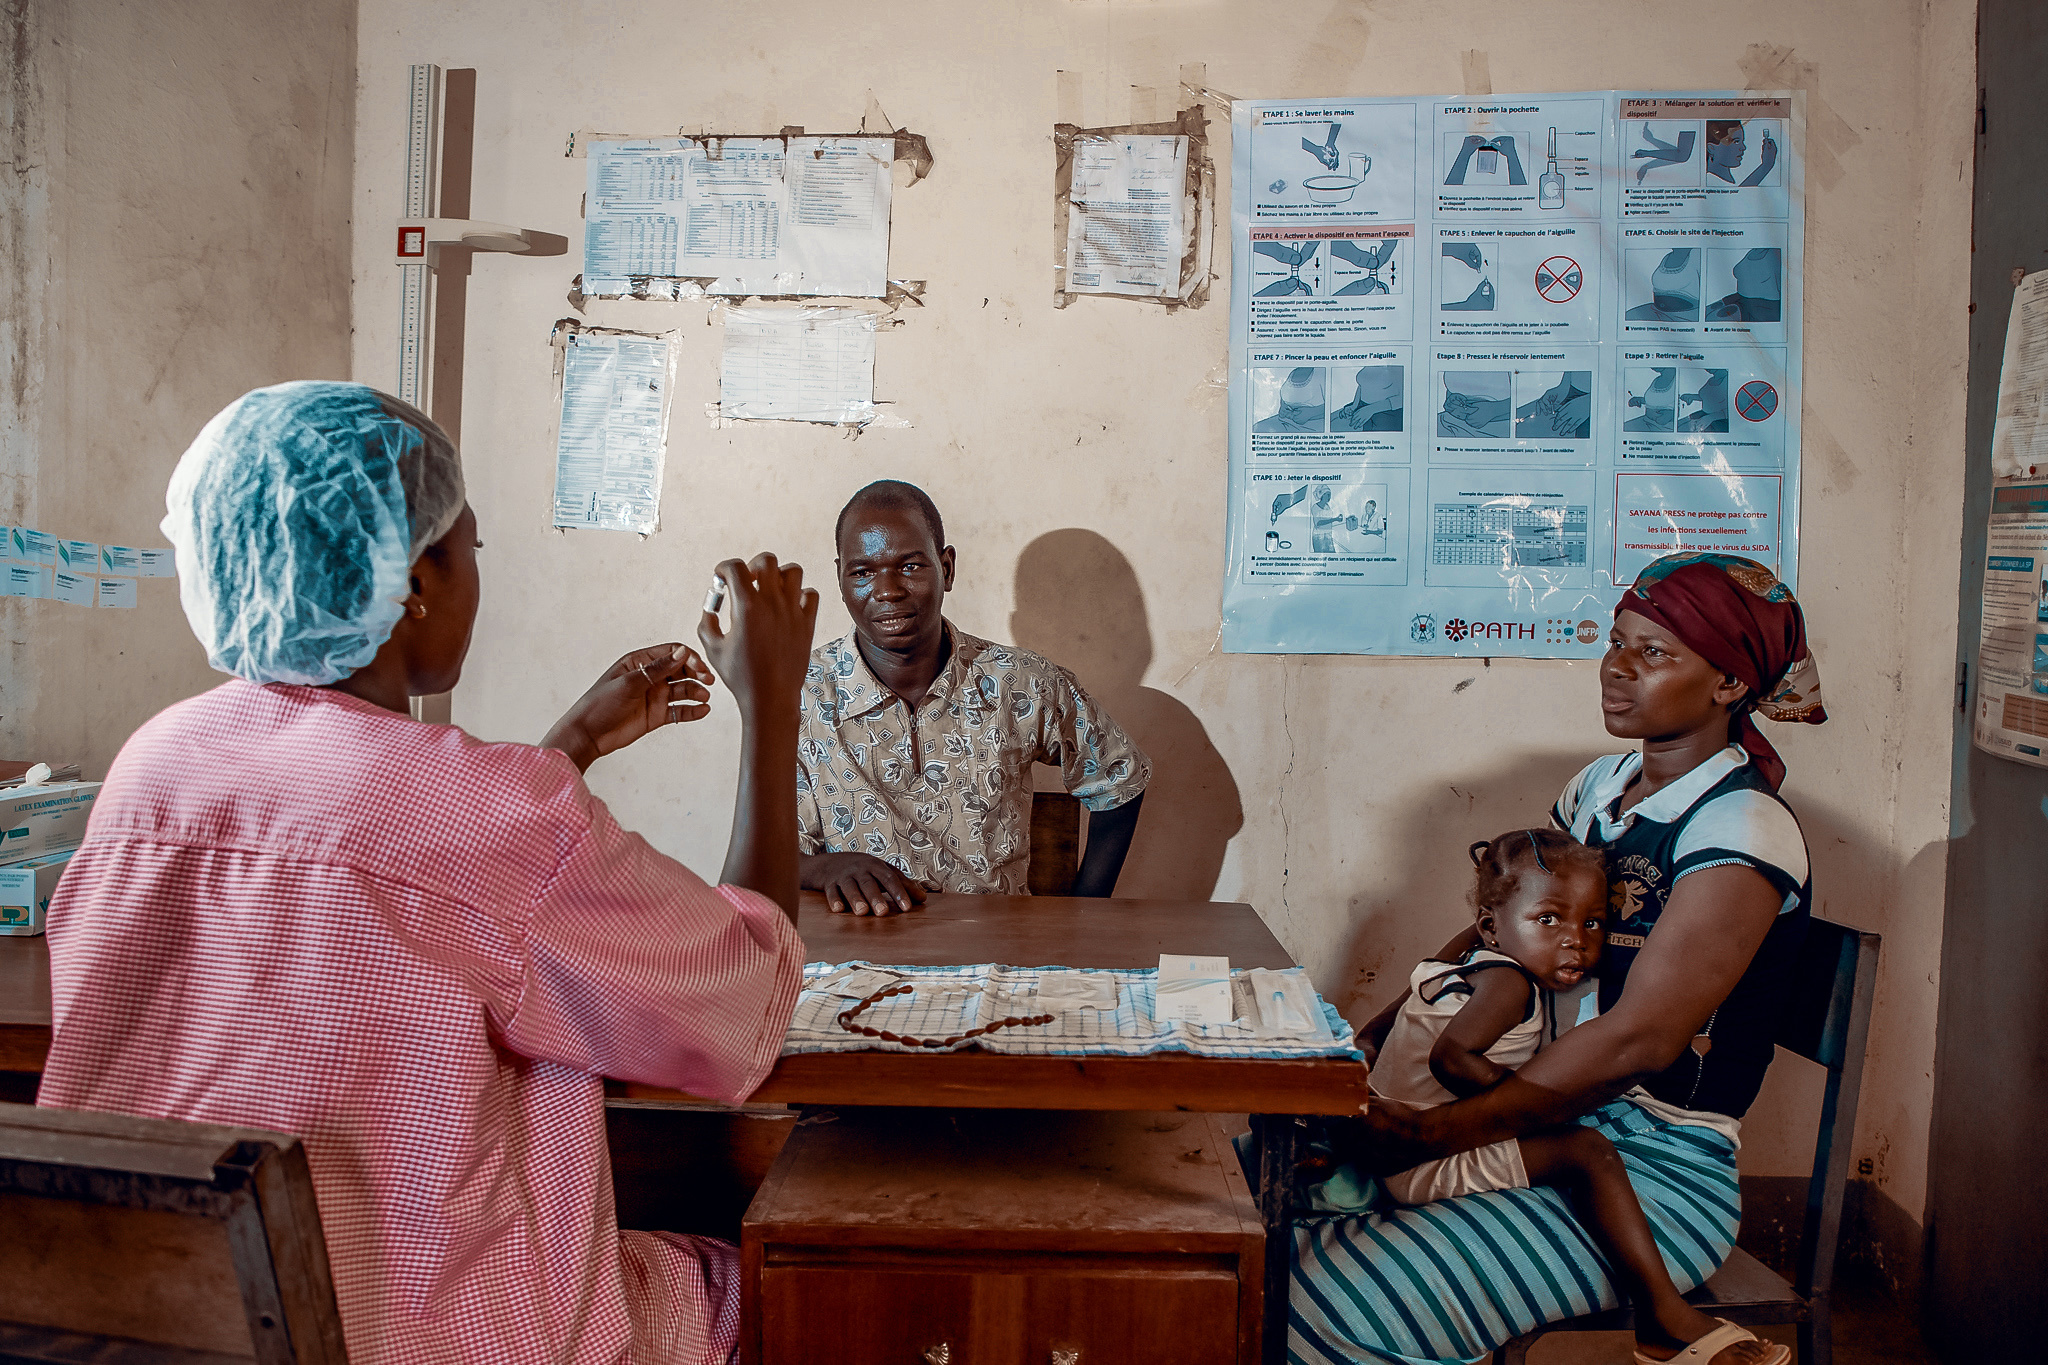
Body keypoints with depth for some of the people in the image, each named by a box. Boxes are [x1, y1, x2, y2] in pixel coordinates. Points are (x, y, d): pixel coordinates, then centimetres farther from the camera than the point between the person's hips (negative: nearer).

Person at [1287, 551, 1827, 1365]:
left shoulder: (1744, 829, -15)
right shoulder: (1600, 787, 10)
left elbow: (1638, 1040, -23)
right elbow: (1496, 933, 14)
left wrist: (1433, 1135, -25)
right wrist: (1375, 1037, -1)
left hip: (1655, 1173, -7)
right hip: (1550, 1113, 7)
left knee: (1332, 1299, -23)